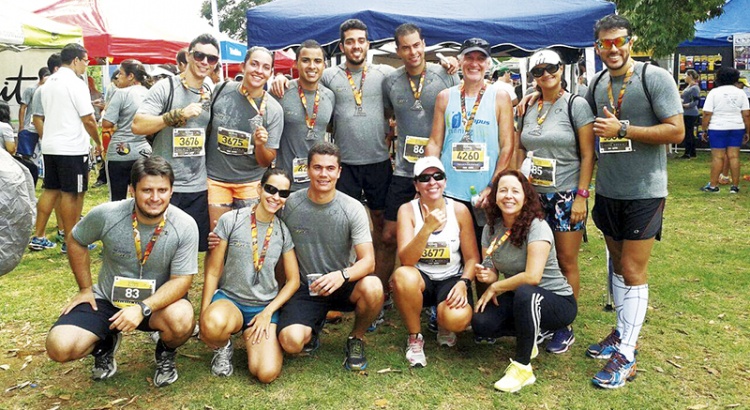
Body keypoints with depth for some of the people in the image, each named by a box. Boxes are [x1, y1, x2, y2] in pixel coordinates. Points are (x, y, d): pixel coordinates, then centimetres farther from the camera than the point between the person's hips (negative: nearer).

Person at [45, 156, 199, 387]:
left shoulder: (185, 226, -19)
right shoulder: (106, 215, -16)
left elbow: (182, 280, -17)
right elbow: (76, 241, 5)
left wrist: (143, 308, -31)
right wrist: (85, 289, 4)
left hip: (158, 301, -1)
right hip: (107, 299, 2)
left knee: (181, 320, -34)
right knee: (60, 347, -19)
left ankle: (166, 354, 4)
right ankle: (105, 344, 18)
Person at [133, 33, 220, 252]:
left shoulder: (214, 93, 11)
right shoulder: (166, 87, -6)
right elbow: (137, 126, -15)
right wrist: (179, 114, -23)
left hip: (199, 188, 5)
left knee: (194, 247, 11)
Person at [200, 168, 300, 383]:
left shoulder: (284, 232, 2)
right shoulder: (230, 221, -6)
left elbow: (293, 281, 6)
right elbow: (213, 272, -2)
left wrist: (268, 312, -7)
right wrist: (204, 315, -7)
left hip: (265, 306, 2)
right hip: (228, 299, -1)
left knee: (267, 373, -20)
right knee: (213, 325, -39)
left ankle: (251, 338, 15)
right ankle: (223, 348, 0)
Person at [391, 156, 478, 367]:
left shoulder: (459, 210, -7)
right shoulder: (408, 210, -11)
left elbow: (472, 258, -1)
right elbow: (406, 260, -23)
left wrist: (463, 283, -19)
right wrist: (427, 228, -36)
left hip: (451, 279, 0)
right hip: (420, 278, 0)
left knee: (458, 320, -31)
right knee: (402, 276, -36)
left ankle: (443, 325, 12)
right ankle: (414, 338, -9)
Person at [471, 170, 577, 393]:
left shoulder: (537, 227, -21)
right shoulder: (491, 228, -2)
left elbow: (532, 277, -31)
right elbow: (492, 272, 4)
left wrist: (495, 287, -18)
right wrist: (487, 275, -20)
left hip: (558, 301, -6)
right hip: (518, 299, 6)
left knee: (524, 293, -39)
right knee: (480, 323, -19)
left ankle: (522, 367, -20)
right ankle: (528, 335, 14)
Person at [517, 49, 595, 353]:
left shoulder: (576, 105, -4)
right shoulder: (528, 108, 10)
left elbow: (588, 154, -7)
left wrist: (582, 195, -13)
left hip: (566, 195, -4)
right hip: (533, 194, 4)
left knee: (566, 262, 2)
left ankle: (564, 327, 14)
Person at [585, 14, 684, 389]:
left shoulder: (655, 77, -9)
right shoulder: (596, 85, 7)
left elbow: (676, 132, -15)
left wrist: (622, 129, -19)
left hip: (644, 192, -5)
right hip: (607, 191, 6)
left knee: (633, 271, -2)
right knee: (618, 263, 15)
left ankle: (625, 354, 6)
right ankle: (622, 331, 30)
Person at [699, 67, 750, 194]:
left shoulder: (714, 92, -4)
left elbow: (707, 114, -9)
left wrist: (704, 129, -1)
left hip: (718, 128, -3)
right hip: (737, 128, 3)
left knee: (717, 157, 0)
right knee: (734, 156, 4)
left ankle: (713, 185, 3)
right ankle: (735, 186, 6)